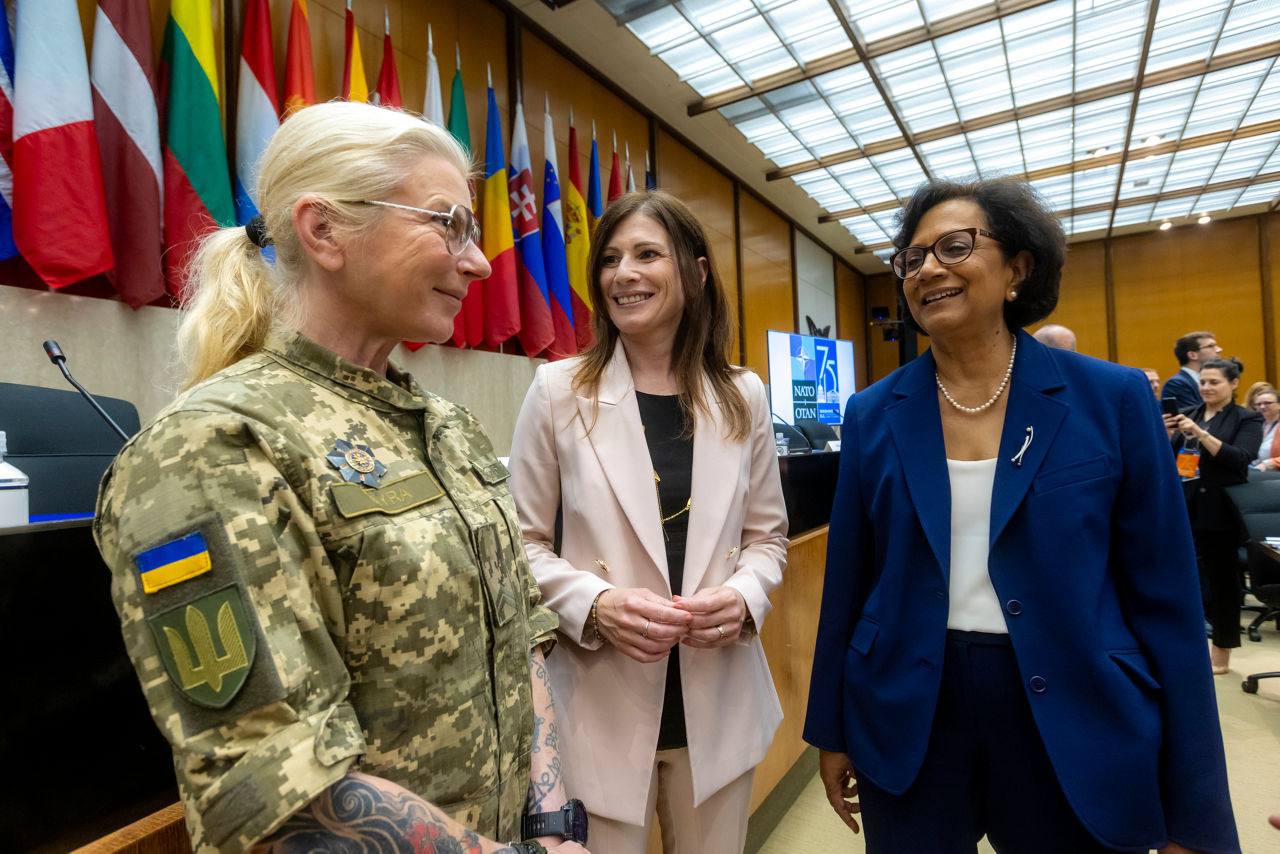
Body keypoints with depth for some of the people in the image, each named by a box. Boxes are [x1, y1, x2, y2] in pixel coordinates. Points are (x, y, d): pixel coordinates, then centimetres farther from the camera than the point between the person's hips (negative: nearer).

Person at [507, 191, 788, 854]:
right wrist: (595, 604, -18)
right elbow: (523, 543, -2)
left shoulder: (743, 397, 1)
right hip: (602, 706, -2)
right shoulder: (558, 392, -6)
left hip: (719, 702, 3)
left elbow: (766, 535, 8)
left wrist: (743, 596, -11)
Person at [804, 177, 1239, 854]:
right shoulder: (872, 415, -2)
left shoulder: (1114, 400, -5)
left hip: (1077, 728, 0)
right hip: (908, 722, 1)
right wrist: (832, 732, 7)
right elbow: (848, 581, 2)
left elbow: (1164, 598, -3)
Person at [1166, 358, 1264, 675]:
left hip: (1219, 509, -4)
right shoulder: (1187, 415, 11)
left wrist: (1200, 433, -24)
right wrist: (1167, 435, -10)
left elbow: (1241, 458, -16)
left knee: (1221, 577, 5)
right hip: (1181, 506, 4)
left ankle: (1222, 651, 18)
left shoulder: (1247, 419, 0)